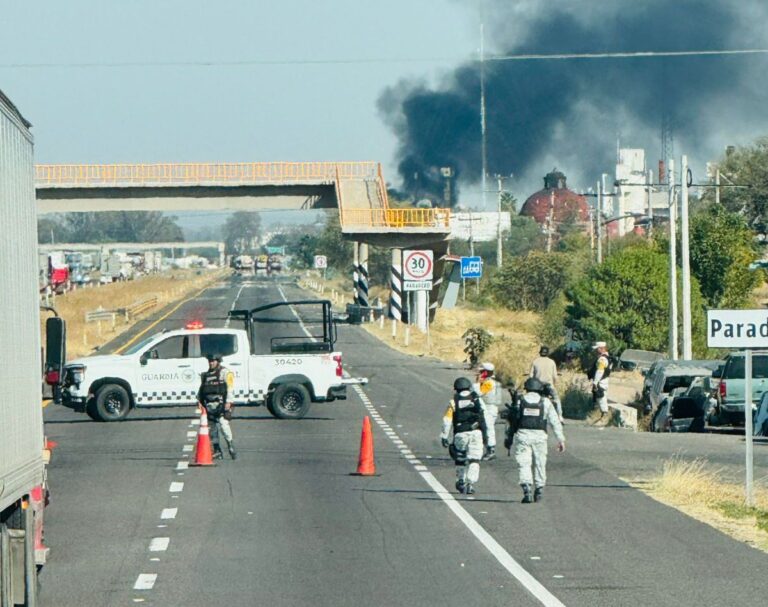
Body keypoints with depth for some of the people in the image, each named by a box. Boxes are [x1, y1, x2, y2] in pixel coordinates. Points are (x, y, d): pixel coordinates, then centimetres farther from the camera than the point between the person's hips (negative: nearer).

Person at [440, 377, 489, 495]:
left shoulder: (453, 402, 4)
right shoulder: (477, 400, 7)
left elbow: (447, 420, 0)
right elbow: (484, 418, 4)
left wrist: (444, 437, 4)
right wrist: (485, 434, 9)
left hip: (460, 434, 0)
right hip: (476, 433, 0)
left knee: (460, 460, 17)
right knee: (474, 460, -1)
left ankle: (461, 483, 27)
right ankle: (470, 483, -14)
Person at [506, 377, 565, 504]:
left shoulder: (520, 401, 7)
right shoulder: (546, 402, 7)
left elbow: (513, 421, 10)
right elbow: (555, 422, 5)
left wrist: (509, 437, 19)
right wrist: (561, 439, 8)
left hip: (522, 434, -1)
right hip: (539, 435, 1)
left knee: (524, 464, -2)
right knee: (539, 463, 15)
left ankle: (527, 490, -17)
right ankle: (539, 489, 19)